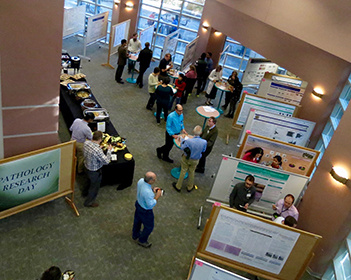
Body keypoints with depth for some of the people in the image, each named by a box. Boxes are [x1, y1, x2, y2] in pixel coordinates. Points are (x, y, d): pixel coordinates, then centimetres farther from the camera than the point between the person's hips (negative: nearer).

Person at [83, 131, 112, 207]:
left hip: (87, 167, 8)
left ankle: (85, 192, 63)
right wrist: (109, 150, -18)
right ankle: (88, 202, 40)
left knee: (90, 181, 36)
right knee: (94, 186, 19)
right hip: (94, 171, -7)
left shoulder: (86, 142, -15)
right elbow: (106, 161, -28)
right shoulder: (98, 150, -39)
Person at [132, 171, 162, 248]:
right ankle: (142, 241, 45)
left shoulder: (141, 180, -19)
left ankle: (135, 235, 59)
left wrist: (152, 190, -5)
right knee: (149, 227, 20)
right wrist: (157, 196, -20)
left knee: (137, 220, 32)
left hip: (138, 204, 8)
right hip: (145, 211, -8)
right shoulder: (148, 192, -43)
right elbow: (151, 205, -29)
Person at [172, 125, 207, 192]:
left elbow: (182, 147, -14)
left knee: (183, 172, 19)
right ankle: (190, 187, 45)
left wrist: (183, 140, 3)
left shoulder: (188, 141, -35)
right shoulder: (204, 142, -28)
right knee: (191, 173, 25)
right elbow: (203, 151, -7)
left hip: (186, 159, -2)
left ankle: (178, 187, 39)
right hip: (195, 160, 2)